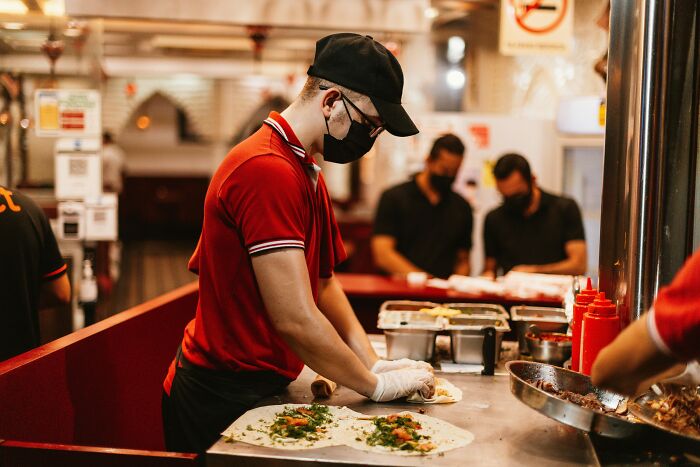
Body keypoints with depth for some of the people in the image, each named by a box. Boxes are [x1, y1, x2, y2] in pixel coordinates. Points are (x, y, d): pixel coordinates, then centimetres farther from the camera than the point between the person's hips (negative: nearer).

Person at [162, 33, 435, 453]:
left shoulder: (305, 172, 10)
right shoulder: (269, 170, -24)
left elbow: (324, 282, 11)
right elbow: (296, 320, -26)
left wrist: (373, 363, 1)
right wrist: (377, 386, -15)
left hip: (262, 386, 9)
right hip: (224, 400, -9)